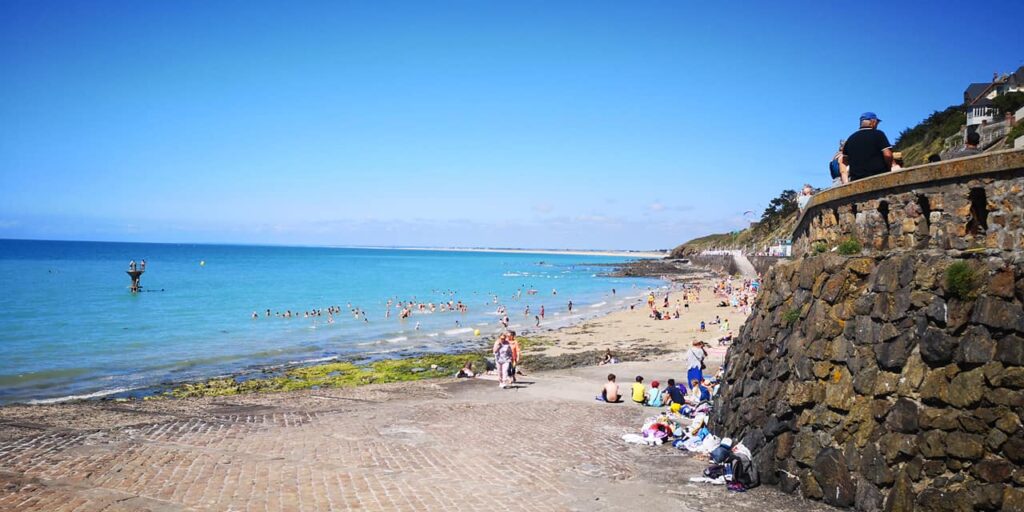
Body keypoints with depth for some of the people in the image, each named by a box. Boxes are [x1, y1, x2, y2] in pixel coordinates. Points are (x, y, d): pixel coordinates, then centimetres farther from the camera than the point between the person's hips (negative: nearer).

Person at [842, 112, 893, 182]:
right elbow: (887, 155, -12)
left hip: (856, 179, 5)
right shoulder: (878, 134, -3)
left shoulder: (850, 138, 13)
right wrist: (888, 167, 5)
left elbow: (845, 161, 20)